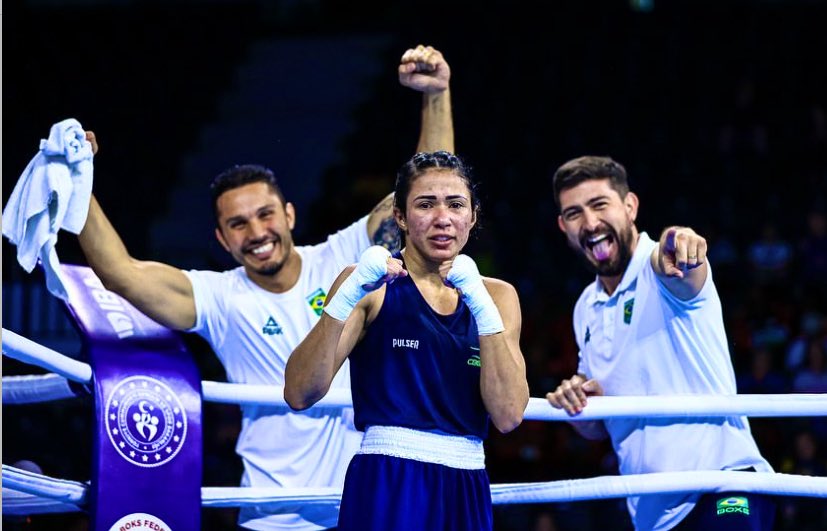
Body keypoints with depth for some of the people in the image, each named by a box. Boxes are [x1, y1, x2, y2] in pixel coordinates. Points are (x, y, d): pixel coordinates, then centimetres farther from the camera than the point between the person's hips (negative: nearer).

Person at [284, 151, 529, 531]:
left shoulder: (496, 295, 10)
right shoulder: (371, 285, 0)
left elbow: (508, 416, -5)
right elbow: (299, 395, -11)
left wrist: (481, 304, -13)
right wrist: (349, 295, -19)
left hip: (466, 495, 4)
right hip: (386, 488, -4)